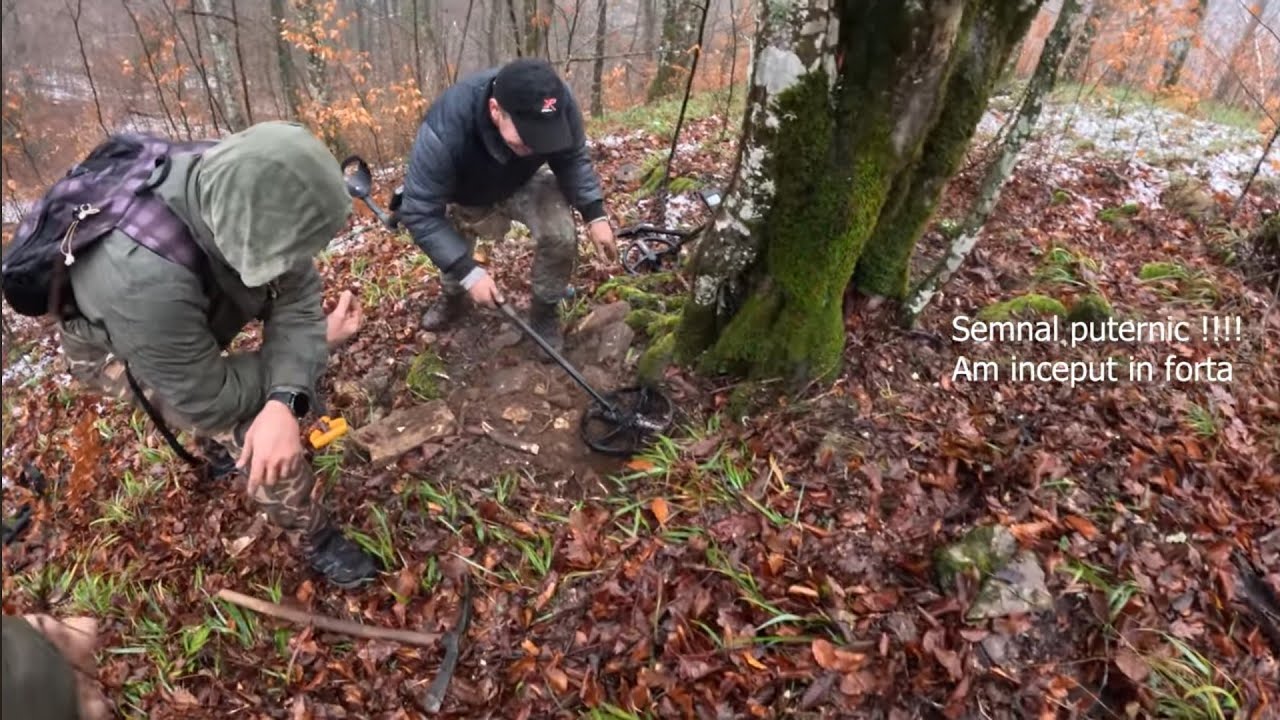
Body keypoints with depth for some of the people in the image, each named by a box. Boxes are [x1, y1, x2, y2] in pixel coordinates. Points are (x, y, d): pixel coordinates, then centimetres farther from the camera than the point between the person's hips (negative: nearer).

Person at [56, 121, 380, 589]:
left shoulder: (242, 194, -30)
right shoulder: (146, 279, -46)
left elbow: (297, 300, -26)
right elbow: (207, 401, -33)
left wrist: (285, 403, -43)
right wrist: (318, 343, -27)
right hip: (114, 348, -6)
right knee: (247, 426, -20)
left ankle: (218, 446, 42)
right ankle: (316, 541, 1)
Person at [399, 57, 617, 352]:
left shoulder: (560, 103, -36)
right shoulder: (445, 130, -45)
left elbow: (573, 159, -16)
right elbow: (420, 212, -37)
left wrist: (595, 214, -28)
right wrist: (469, 272, -42)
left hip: (524, 182, 1)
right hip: (465, 196, -1)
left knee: (561, 235, -22)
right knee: (453, 253, 15)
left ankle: (544, 314, 3)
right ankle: (454, 298, 51)